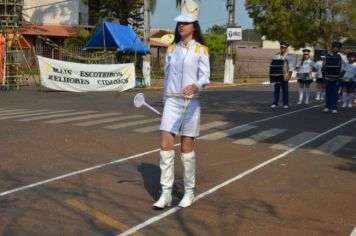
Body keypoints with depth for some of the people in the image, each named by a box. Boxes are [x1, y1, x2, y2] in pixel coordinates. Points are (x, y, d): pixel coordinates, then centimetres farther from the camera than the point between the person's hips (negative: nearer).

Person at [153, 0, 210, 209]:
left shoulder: (201, 50, -3)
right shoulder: (172, 49, 11)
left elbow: (205, 76, -13)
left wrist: (195, 85, -34)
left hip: (191, 102, -3)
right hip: (172, 101, 4)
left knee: (187, 147, 3)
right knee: (166, 145, -6)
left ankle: (189, 191, 19)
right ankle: (166, 194, 0)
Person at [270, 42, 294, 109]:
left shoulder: (288, 57, 0)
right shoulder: (276, 56, 10)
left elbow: (290, 68, -5)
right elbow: (272, 65, 12)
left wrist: (288, 75, -15)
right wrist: (271, 74, 4)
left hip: (284, 77, -3)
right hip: (276, 76, 3)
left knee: (285, 90, 3)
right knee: (276, 90, 3)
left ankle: (285, 104, 9)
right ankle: (275, 103, 6)